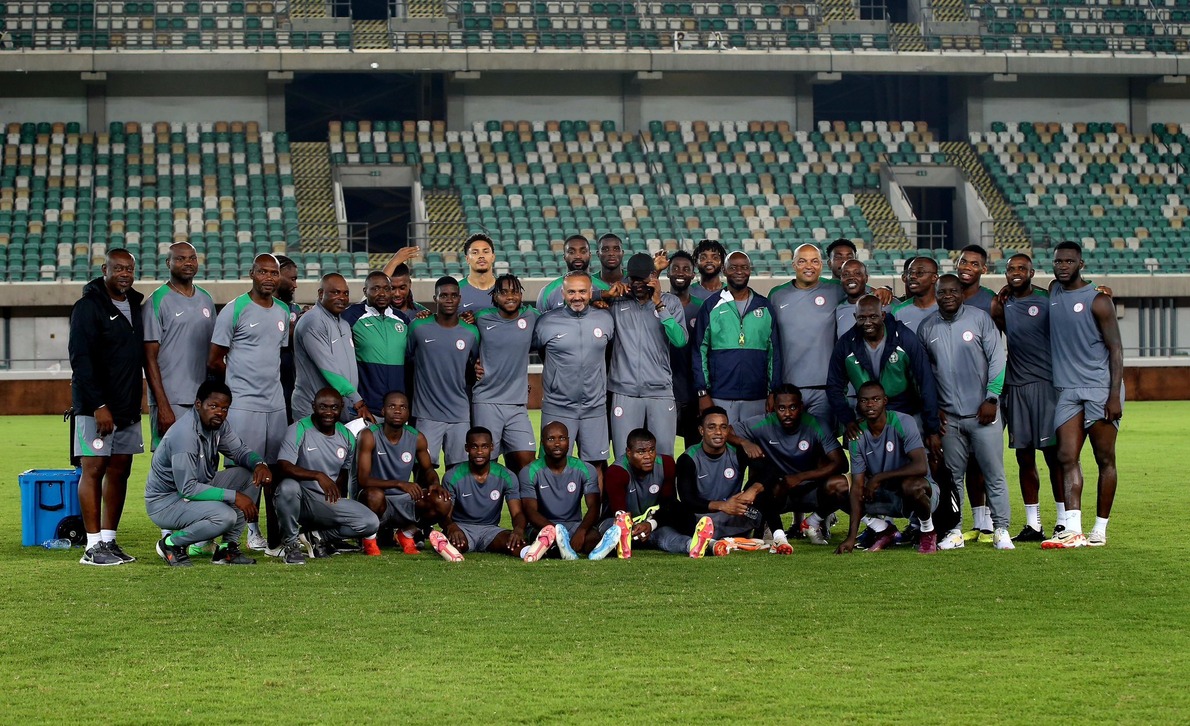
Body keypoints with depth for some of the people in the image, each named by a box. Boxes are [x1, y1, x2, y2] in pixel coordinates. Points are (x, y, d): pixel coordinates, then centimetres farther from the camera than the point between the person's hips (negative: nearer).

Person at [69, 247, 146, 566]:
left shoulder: (135, 306, 15)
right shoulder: (89, 307, -8)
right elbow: (81, 359, -14)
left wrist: (136, 402, 12)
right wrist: (98, 405, -19)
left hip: (128, 407, 7)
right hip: (95, 405, -7)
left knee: (120, 470, 6)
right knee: (94, 469, -6)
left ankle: (109, 540, 12)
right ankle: (94, 546, -5)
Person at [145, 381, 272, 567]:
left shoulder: (216, 423, -2)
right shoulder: (185, 434, -28)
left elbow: (239, 450, 12)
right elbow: (187, 489, -29)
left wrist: (259, 464, -13)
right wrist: (233, 496, -28)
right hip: (165, 502, -9)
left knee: (249, 475, -2)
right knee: (225, 516, -32)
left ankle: (229, 547, 1)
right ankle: (172, 543, -6)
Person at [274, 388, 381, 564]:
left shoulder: (347, 437, 7)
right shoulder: (299, 430, -12)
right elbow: (283, 466, -27)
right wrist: (318, 476, -38)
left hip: (329, 501, 4)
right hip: (300, 498, -4)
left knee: (371, 523, -16)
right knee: (288, 486, -39)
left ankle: (319, 536, 6)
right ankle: (290, 543, -14)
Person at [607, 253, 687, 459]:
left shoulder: (671, 303, 7)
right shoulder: (617, 303, 8)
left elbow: (680, 340, -6)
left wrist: (659, 305, -10)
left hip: (661, 392, 0)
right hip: (625, 393, 0)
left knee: (663, 455, -1)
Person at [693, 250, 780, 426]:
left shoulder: (765, 307, 10)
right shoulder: (711, 306, 5)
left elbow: (774, 352, 11)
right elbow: (700, 352, 4)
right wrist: (702, 393, -4)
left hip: (757, 398, 2)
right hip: (720, 397, -2)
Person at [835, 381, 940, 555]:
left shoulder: (903, 423, -20)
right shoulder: (858, 437, -7)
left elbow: (921, 467, -30)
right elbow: (857, 487, -11)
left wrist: (879, 477, -26)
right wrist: (851, 537, -20)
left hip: (923, 490, -5)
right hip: (886, 497, 5)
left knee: (910, 486, -39)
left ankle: (928, 531, -7)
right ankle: (885, 531, 13)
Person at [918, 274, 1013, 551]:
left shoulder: (980, 318, 1)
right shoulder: (926, 328, 7)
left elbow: (996, 359, 0)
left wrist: (991, 398, -7)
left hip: (983, 413, -2)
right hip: (948, 416, 2)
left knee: (994, 474, -2)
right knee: (953, 476, 4)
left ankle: (1001, 530, 3)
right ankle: (954, 531, 10)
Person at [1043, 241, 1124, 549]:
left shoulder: (1097, 300, -5)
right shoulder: (1053, 291, 13)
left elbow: (1115, 349, -7)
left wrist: (1115, 394, -14)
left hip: (1100, 388, -5)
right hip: (1067, 390, 5)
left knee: (1105, 459, 0)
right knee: (1067, 457, -7)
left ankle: (1100, 530, 4)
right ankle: (1072, 529, -14)